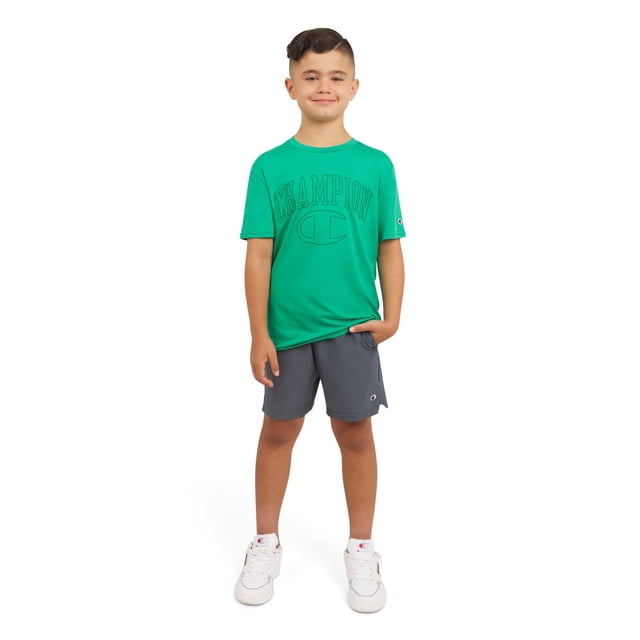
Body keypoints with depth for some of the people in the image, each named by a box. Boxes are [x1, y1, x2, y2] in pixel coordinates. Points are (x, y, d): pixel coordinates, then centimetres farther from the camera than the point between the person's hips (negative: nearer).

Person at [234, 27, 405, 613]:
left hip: (353, 328, 0)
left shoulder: (375, 164, 2)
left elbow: (390, 248, 4)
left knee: (355, 433, 10)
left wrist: (391, 318, -5)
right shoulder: (270, 166, -1)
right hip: (287, 328, 0)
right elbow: (258, 254, -2)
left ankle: (362, 551, 29)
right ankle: (266, 544, 33)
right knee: (279, 430, 13)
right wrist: (259, 334, -5)